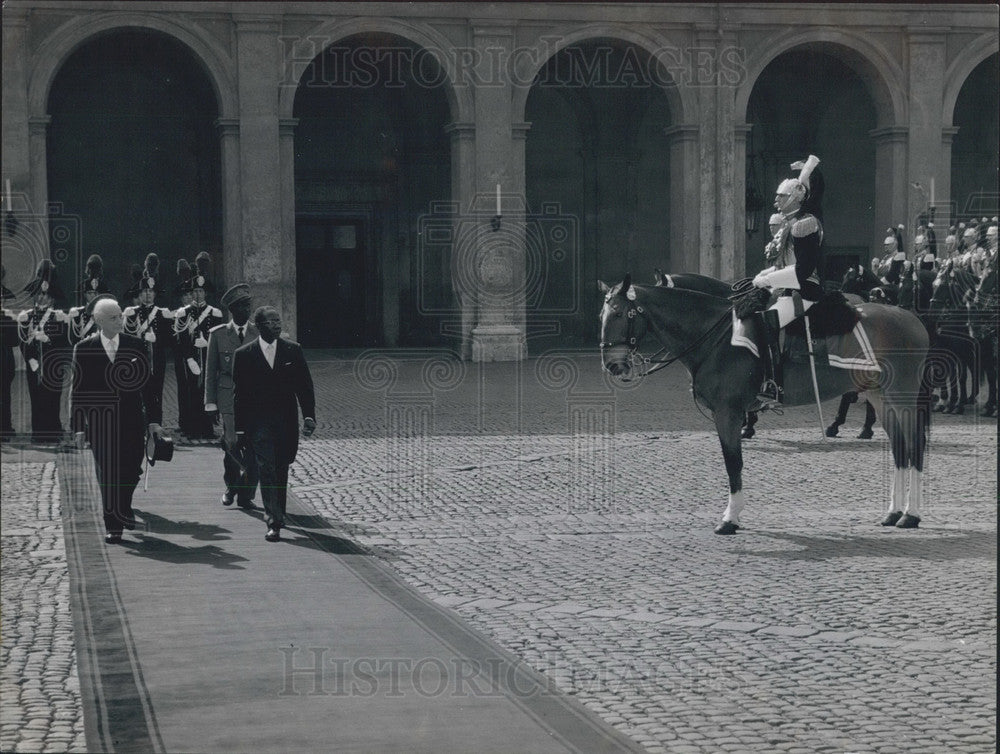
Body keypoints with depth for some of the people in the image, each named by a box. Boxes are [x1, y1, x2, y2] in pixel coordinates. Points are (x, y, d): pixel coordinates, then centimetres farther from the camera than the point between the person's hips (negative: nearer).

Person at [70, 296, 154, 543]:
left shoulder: (136, 346, 6)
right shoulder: (84, 349, 1)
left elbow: (147, 383, 8)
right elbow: (78, 390, 2)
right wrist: (78, 427, -2)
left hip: (132, 420, 2)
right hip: (100, 420, -1)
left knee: (131, 471, 4)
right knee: (107, 474, -1)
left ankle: (123, 509, 33)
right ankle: (113, 525, 7)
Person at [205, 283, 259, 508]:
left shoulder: (259, 333, 9)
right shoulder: (218, 334, 6)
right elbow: (210, 371, 8)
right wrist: (210, 402, 2)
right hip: (228, 396, -1)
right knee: (232, 443, -12)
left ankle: (246, 494, 8)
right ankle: (231, 484, 14)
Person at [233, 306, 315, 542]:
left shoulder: (293, 350, 3)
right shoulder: (243, 354, -1)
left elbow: (305, 386, 5)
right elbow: (239, 394, 2)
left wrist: (309, 416, -5)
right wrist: (240, 429, 0)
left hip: (286, 422, 2)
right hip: (258, 423, -2)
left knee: (281, 470, 11)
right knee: (267, 469, -13)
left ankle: (275, 512, 32)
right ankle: (275, 522, -15)